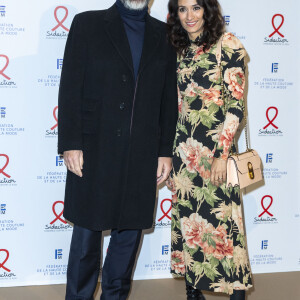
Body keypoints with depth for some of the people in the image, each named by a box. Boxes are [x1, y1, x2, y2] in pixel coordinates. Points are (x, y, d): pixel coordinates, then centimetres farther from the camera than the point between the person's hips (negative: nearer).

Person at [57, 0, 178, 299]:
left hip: (141, 156, 3)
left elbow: (169, 98, 10)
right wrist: (70, 144, -10)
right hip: (94, 151, -3)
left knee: (130, 232, 10)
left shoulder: (163, 34, 10)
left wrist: (166, 151, 6)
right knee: (87, 231, 5)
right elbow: (70, 89, -3)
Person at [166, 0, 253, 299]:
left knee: (221, 218, -5)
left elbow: (236, 104, -10)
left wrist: (222, 154, -15)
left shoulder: (227, 45, -7)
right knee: (187, 219, 8)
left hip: (214, 145, -5)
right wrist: (171, 153, 10)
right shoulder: (180, 49, 10)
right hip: (183, 149, 5)